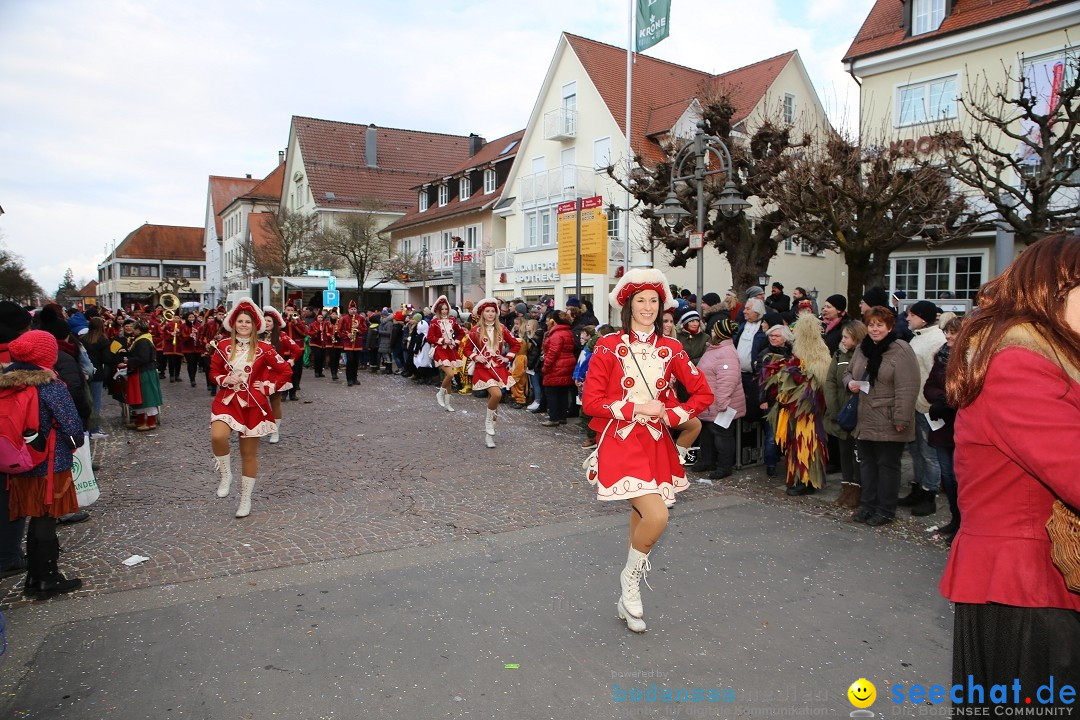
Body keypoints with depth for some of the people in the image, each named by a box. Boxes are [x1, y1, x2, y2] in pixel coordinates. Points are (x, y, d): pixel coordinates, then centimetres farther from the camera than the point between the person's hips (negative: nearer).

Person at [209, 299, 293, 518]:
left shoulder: (264, 349, -4)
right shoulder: (223, 346, 2)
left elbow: (286, 372, 0)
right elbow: (214, 371, 12)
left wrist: (268, 387, -5)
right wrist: (224, 380, -7)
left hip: (253, 404, -1)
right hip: (227, 400, 1)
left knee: (249, 453, 7)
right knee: (217, 437, -29)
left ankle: (245, 499, 22)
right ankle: (225, 475, 0)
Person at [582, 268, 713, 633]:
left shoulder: (670, 349, 5)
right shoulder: (609, 346, -6)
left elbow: (703, 393, 8)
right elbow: (591, 401, -8)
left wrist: (671, 414, -5)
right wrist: (636, 409, -14)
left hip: (657, 445, 5)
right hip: (620, 443, -4)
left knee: (643, 518, 11)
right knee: (657, 517, -20)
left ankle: (628, 601, 31)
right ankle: (630, 578, 11)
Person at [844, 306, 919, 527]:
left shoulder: (901, 351, -13)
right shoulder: (862, 349, 10)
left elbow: (907, 389, -18)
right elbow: (848, 372, 23)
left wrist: (901, 419, -21)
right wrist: (850, 382, -1)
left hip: (888, 424, -7)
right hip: (864, 421, 7)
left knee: (887, 465, 5)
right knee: (866, 463, 15)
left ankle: (885, 511, 17)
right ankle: (867, 505, 27)